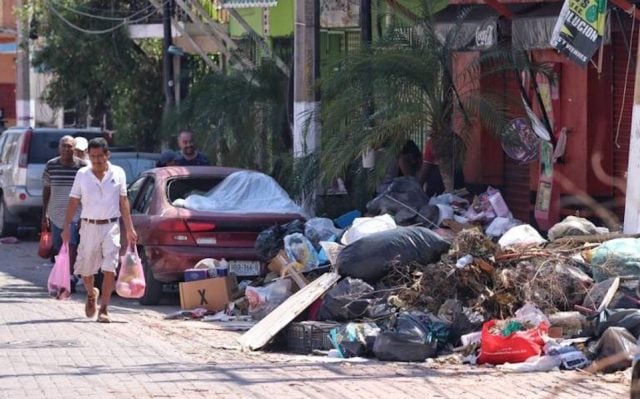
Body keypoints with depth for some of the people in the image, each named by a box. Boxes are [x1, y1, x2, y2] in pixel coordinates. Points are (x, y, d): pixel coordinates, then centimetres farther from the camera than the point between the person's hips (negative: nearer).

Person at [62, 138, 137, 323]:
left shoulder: (118, 173, 3)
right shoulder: (82, 175, 2)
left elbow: (123, 202, 7)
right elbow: (73, 202, 4)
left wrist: (130, 229, 5)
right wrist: (67, 227, -3)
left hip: (111, 226, -1)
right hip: (89, 226, 1)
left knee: (109, 269, -10)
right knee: (85, 269, 7)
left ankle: (104, 309, -5)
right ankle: (91, 294, 39)